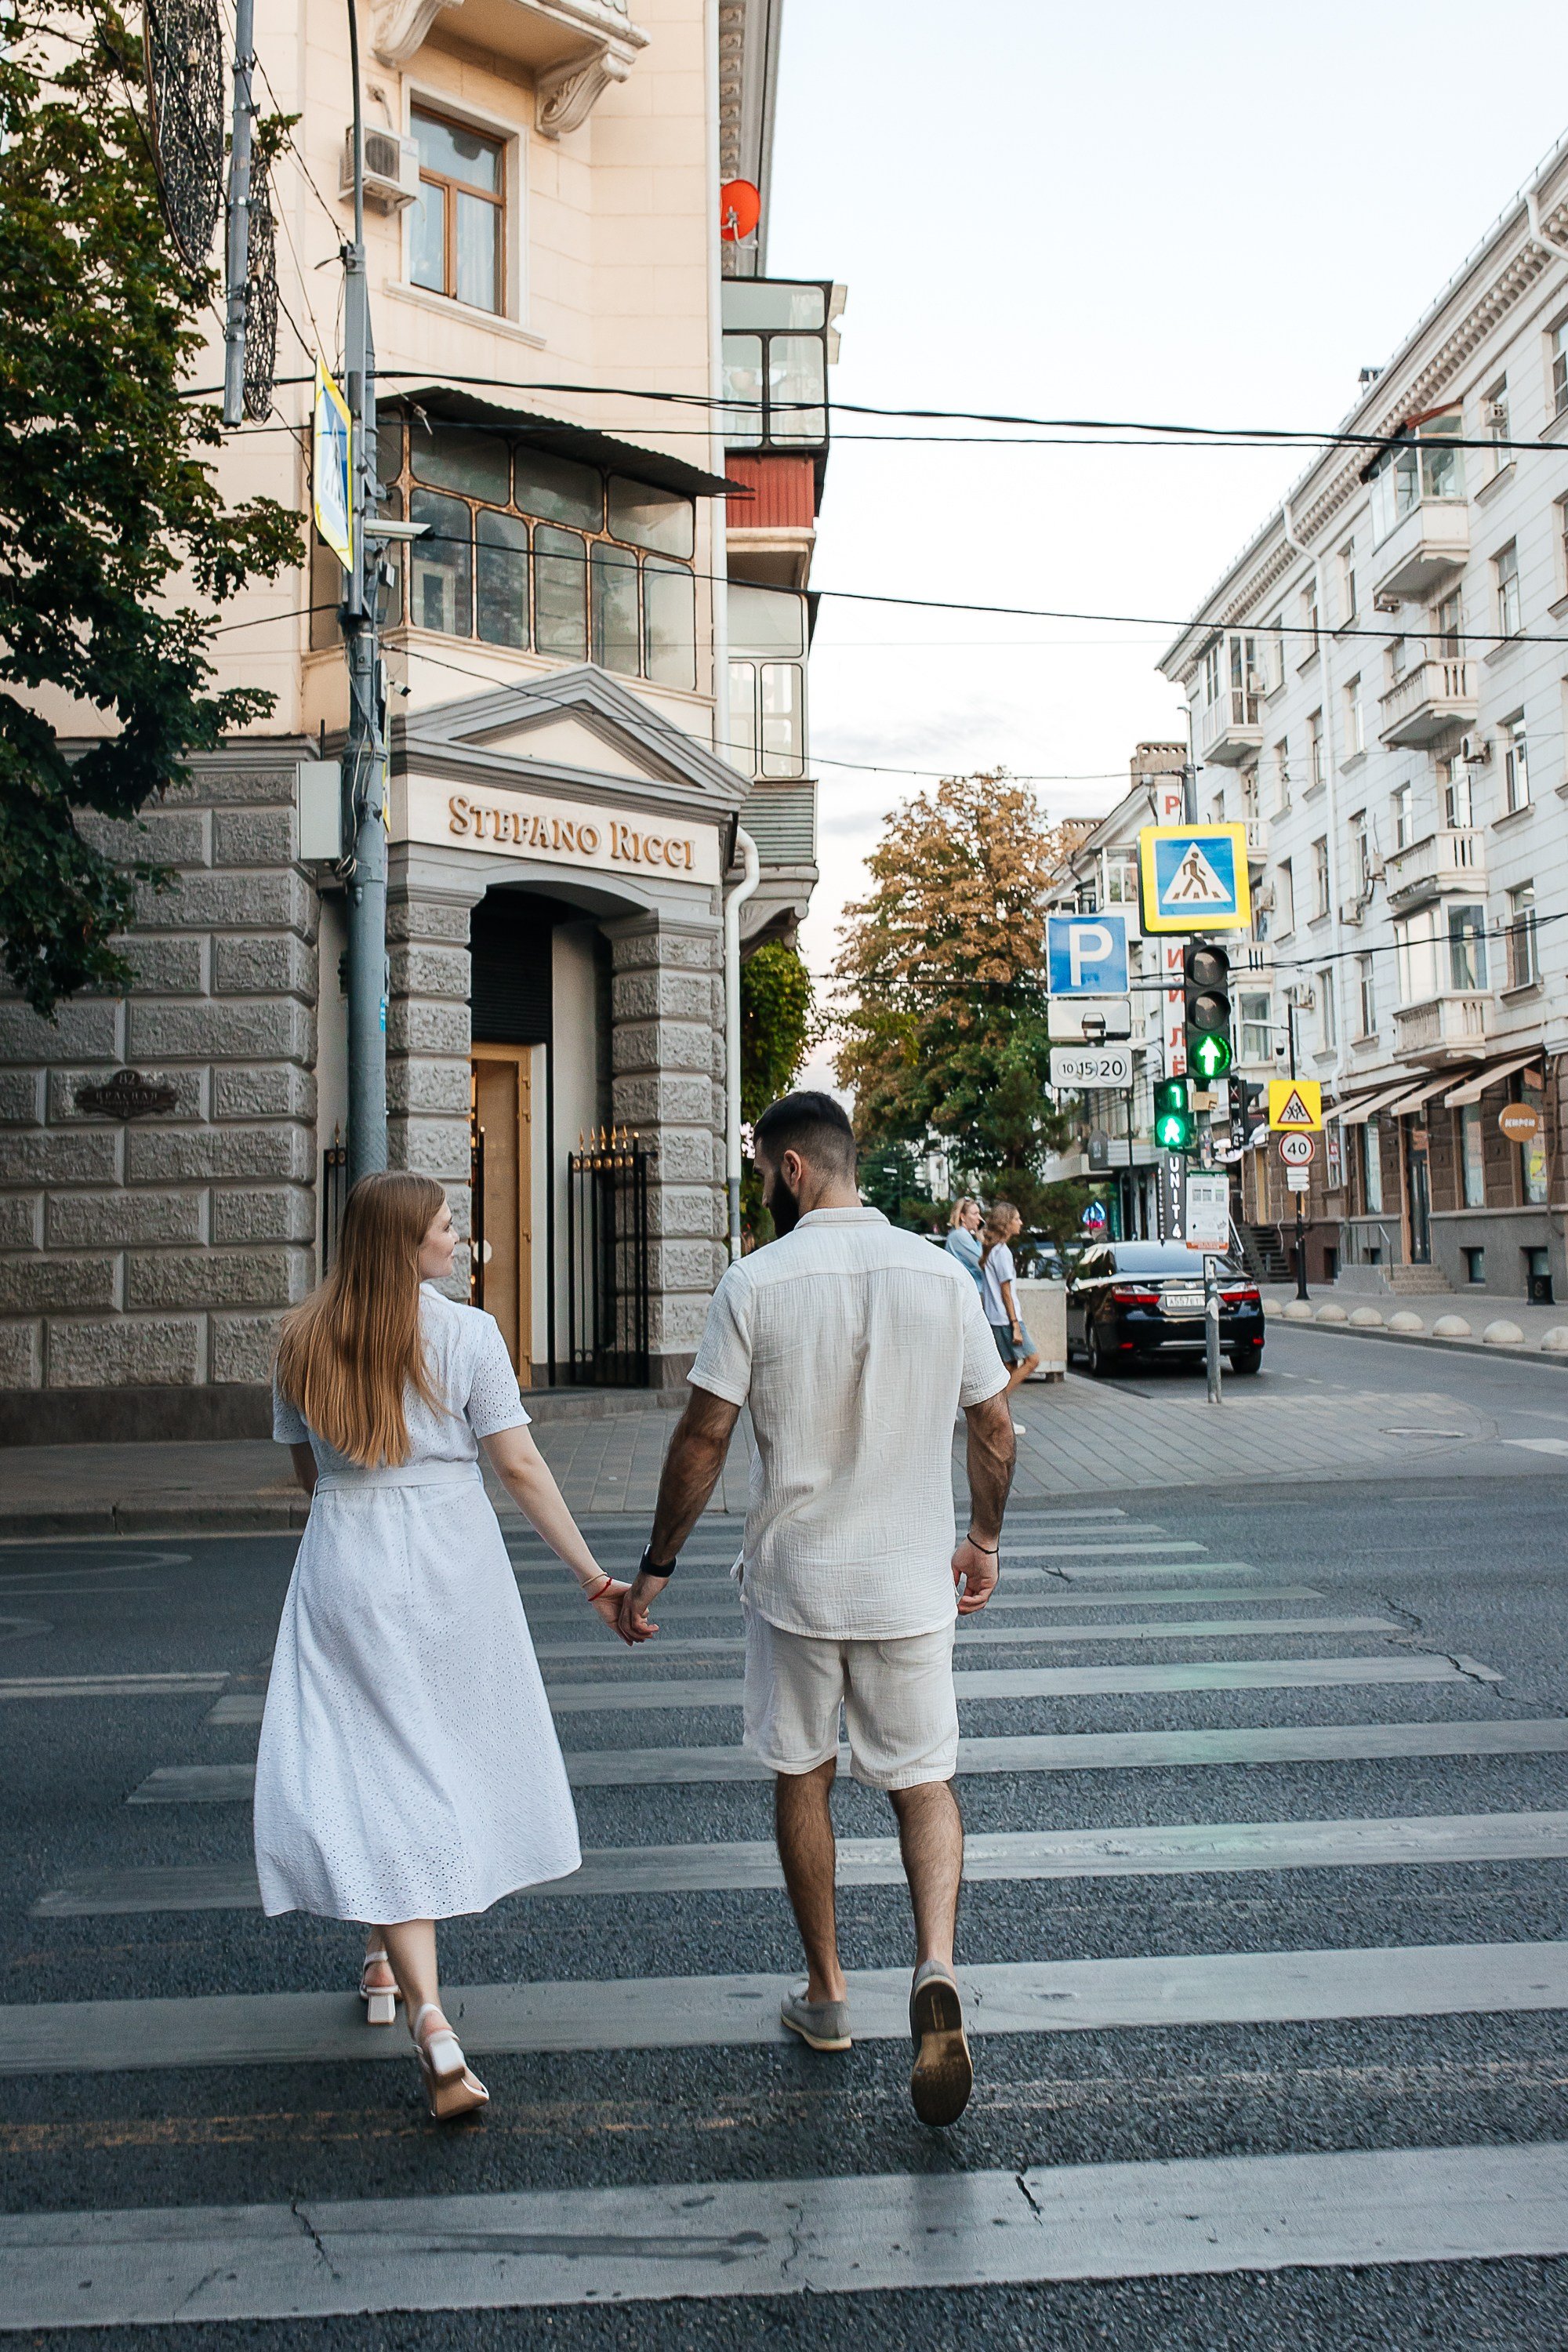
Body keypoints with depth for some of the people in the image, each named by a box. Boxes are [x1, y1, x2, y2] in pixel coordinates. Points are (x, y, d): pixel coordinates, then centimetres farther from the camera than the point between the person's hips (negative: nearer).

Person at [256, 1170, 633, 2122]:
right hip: (451, 1569, -1)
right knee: (445, 1754, 20)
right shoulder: (466, 1332, -8)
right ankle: (392, 1955, 38)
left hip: (345, 1571, 1)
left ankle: (429, 2018, -10)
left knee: (377, 1779, 1)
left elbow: (307, 1469, 11)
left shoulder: (304, 1340, 1)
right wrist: (594, 1576, -5)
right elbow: (520, 1465, -10)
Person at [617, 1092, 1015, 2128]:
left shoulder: (757, 1282, -11)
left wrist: (657, 1567, 1)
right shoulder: (942, 1273, -3)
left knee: (803, 1777, 16)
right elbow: (995, 1431, 3)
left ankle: (826, 1993, 27)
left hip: (794, 1578, -1)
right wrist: (983, 1543, 19)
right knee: (924, 1778, 12)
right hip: (911, 1580, 2)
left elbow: (703, 1439, -10)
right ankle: (936, 1965, -10)